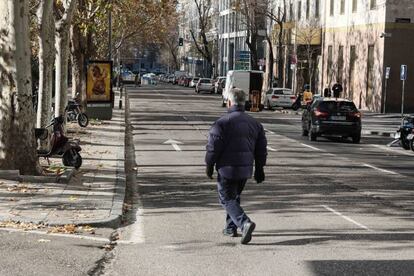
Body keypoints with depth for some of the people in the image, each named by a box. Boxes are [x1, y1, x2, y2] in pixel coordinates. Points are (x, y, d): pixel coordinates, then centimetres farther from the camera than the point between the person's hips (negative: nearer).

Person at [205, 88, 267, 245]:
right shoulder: (254, 123, 8)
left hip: (227, 168, -6)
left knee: (227, 199, 1)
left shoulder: (222, 122, -12)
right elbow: (261, 148, 11)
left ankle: (245, 223, -20)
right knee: (234, 197, 23)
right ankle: (231, 228, 27)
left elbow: (213, 146, -13)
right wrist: (259, 169, 18)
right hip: (245, 169, 6)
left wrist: (209, 165, -1)